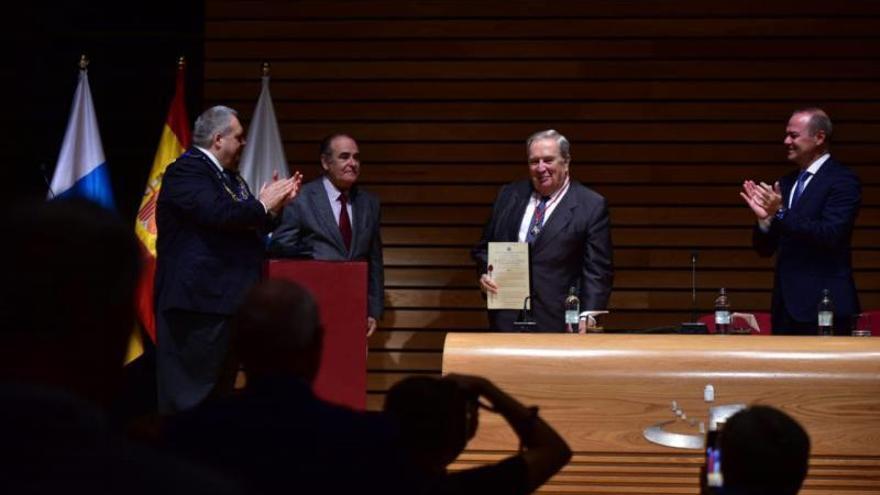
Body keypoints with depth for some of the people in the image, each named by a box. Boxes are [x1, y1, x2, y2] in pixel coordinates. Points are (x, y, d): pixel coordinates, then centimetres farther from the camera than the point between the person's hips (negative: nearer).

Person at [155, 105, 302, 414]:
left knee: (220, 392, 12)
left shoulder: (229, 176, 19)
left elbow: (250, 228, 21)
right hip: (198, 301, -10)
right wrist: (262, 206, -11)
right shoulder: (186, 170, -10)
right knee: (190, 399, -8)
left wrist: (276, 206, 9)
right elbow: (218, 214, -26)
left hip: (229, 301, 10)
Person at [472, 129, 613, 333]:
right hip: (506, 318, 3)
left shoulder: (592, 206, -1)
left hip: (556, 323, -3)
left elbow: (597, 271, -4)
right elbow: (484, 247, 19)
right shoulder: (509, 195, 12)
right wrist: (485, 274, -1)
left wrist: (586, 319, -15)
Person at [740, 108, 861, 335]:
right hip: (786, 305, 7)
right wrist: (765, 218, -6)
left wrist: (781, 214, -19)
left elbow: (831, 235, -19)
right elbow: (765, 249, 15)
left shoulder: (842, 180, -6)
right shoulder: (787, 183, 15)